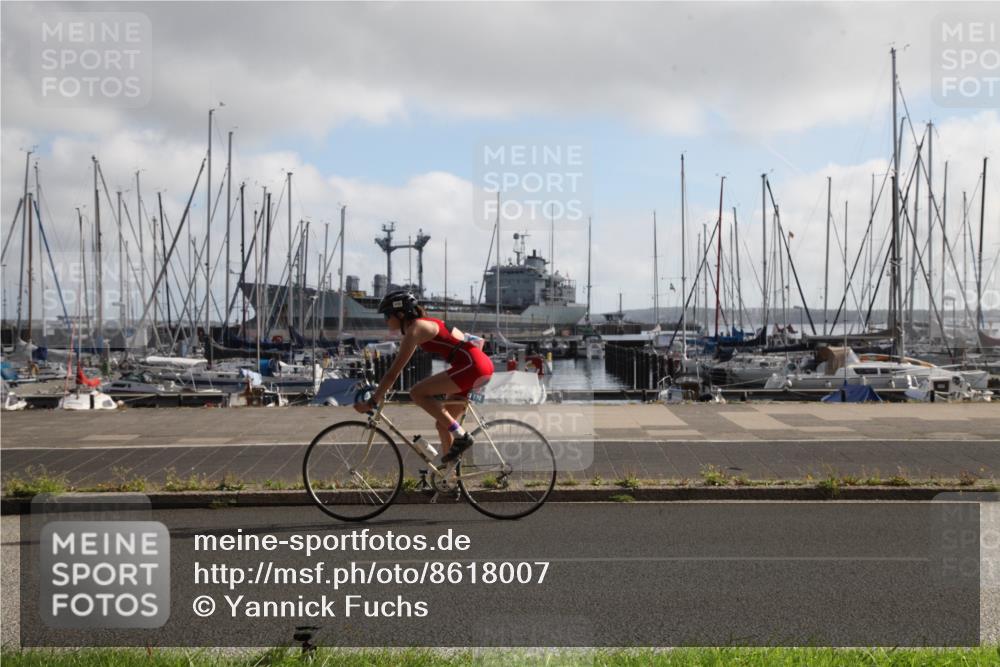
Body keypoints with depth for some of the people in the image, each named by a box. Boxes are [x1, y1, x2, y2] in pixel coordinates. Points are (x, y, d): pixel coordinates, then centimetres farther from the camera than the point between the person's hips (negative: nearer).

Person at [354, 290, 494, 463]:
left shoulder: (415, 329, -10)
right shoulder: (421, 325, 17)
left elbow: (394, 371, -12)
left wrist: (372, 402, -9)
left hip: (472, 365, -10)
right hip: (477, 366, 10)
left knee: (417, 392, -13)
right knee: (443, 423, 13)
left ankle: (461, 436, -12)